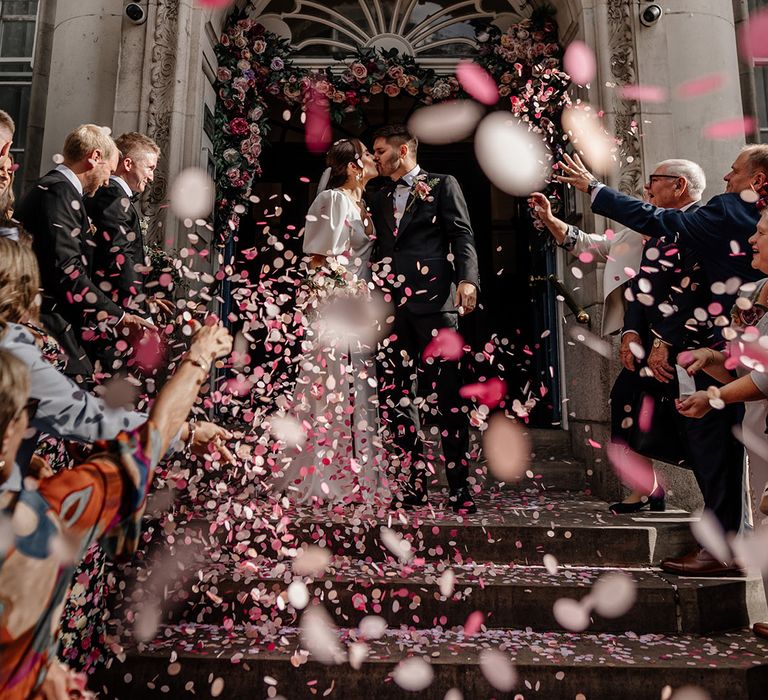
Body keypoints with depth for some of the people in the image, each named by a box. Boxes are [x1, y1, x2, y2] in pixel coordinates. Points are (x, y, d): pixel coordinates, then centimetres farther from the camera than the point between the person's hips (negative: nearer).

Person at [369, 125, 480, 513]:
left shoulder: (442, 185, 12)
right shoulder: (380, 199, 26)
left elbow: (462, 235, 1)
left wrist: (467, 279, -16)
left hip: (432, 298, -5)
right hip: (390, 304, 5)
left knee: (448, 393, -6)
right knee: (393, 396, 1)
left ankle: (459, 485, 1)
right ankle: (415, 481, 10)